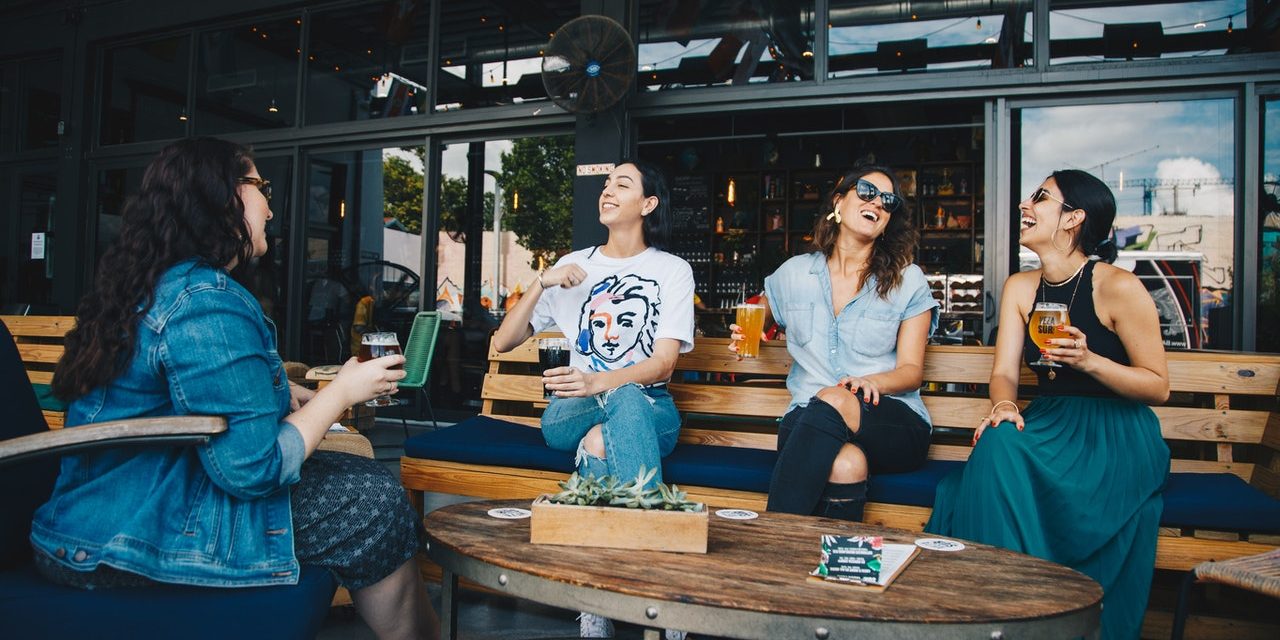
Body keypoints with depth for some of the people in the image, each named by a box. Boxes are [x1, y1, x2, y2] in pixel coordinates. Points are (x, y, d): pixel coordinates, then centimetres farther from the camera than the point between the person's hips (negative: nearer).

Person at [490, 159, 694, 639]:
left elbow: (664, 362, -10)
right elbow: (503, 343, 9)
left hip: (648, 408, -1)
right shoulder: (574, 266, 13)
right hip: (572, 413, 2)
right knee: (599, 436, -37)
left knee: (624, 401, -39)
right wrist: (541, 284, -6)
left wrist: (598, 382, -30)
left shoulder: (672, 270, 5)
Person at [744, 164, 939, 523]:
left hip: (893, 420, 0)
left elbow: (912, 370, 3)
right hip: (807, 419, 1)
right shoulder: (795, 273, 14)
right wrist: (746, 335, 8)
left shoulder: (908, 281, 8)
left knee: (830, 402, -38)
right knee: (846, 464, -39)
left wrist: (872, 382, -20)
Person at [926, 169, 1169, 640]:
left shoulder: (1118, 288, -11)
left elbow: (1159, 387, -6)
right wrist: (1003, 405, -21)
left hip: (1118, 435, -5)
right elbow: (1005, 371, 2)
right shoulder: (1020, 288, 7)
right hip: (1051, 423, 5)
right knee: (997, 443, -30)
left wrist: (1089, 360, -23)